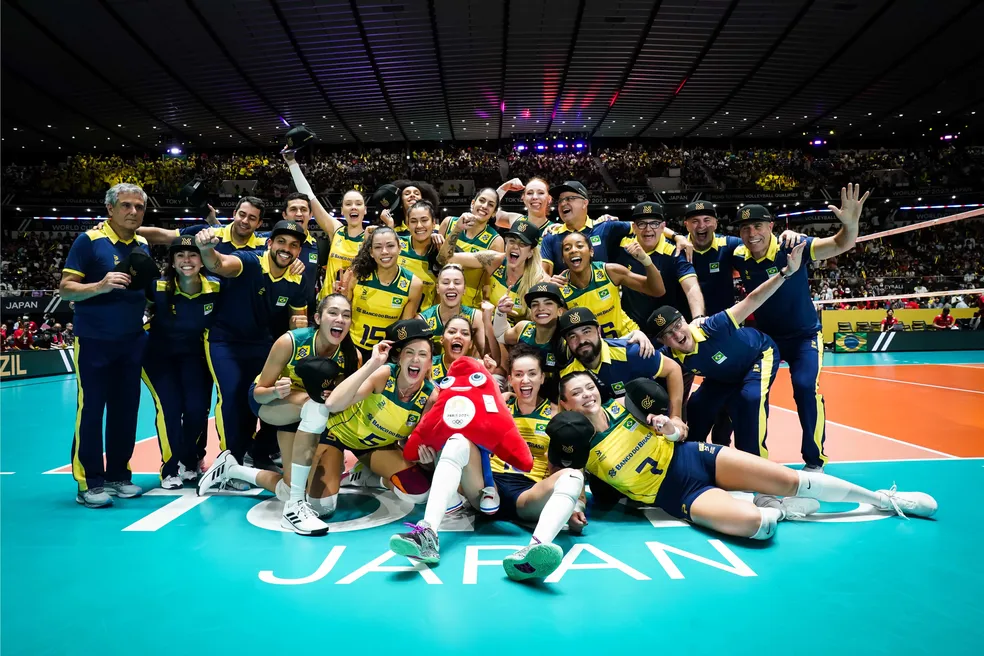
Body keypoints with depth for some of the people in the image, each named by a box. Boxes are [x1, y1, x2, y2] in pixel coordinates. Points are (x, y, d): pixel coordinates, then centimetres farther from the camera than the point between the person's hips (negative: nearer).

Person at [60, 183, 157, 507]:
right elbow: (65, 289, -11)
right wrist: (101, 286, -27)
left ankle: (118, 475, 20)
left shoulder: (143, 246, 9)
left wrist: (150, 284, -4)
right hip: (94, 341, -5)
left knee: (126, 410, 9)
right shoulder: (88, 240, -8)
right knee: (90, 411, 0)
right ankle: (89, 482, 8)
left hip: (132, 342, 6)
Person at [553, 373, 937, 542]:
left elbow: (680, 434, 9)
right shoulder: (581, 451, -10)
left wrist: (672, 428, -12)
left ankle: (885, 499, 17)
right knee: (755, 523, -30)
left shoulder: (623, 404, 0)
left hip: (694, 457, 3)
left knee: (793, 480, -4)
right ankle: (781, 511, 6)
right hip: (679, 496, -3)